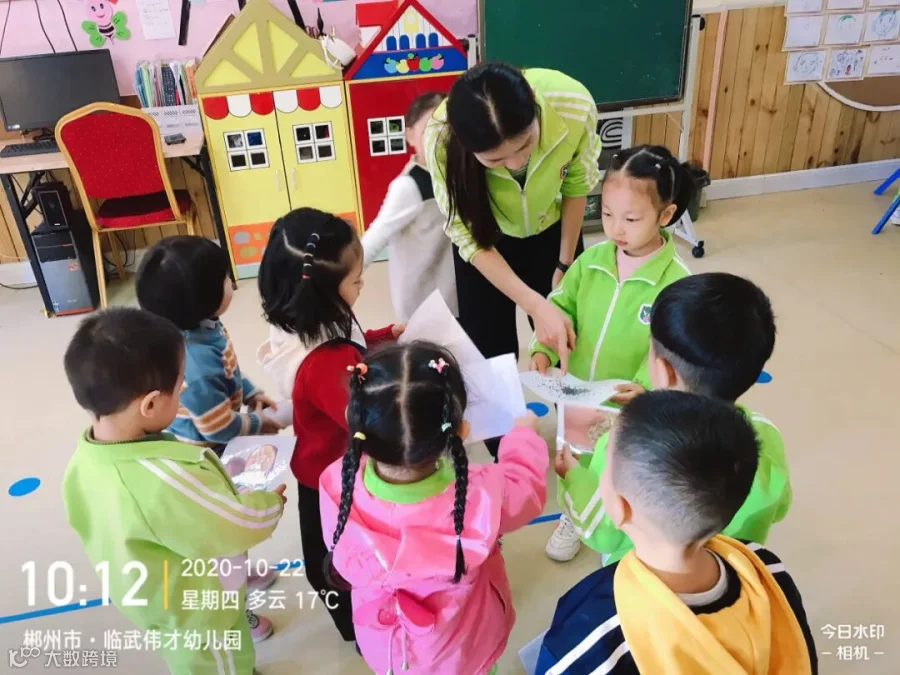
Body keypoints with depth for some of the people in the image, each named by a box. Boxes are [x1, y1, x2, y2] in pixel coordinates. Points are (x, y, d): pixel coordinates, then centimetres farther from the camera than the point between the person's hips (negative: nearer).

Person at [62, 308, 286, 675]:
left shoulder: (84, 459, -18)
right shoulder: (165, 480, -44)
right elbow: (240, 527, -30)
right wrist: (271, 501, -9)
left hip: (154, 601, 7)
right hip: (198, 612, -7)